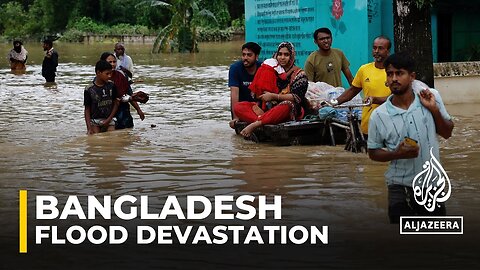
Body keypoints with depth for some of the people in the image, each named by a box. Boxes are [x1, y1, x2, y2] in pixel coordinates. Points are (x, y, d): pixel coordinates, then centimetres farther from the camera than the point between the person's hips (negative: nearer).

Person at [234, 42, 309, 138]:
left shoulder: (299, 74, 3)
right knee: (238, 107, -13)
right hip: (270, 108, 5)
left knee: (286, 106, -43)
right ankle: (262, 118, -42)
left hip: (293, 111, -5)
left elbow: (297, 97, -13)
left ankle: (255, 124, -44)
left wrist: (274, 96, -19)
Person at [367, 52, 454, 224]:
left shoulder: (431, 98, -5)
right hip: (400, 189, -2)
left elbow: (447, 133, 4)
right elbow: (373, 153, 1)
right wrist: (397, 154, -18)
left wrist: (434, 110, -13)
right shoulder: (378, 116, -9)